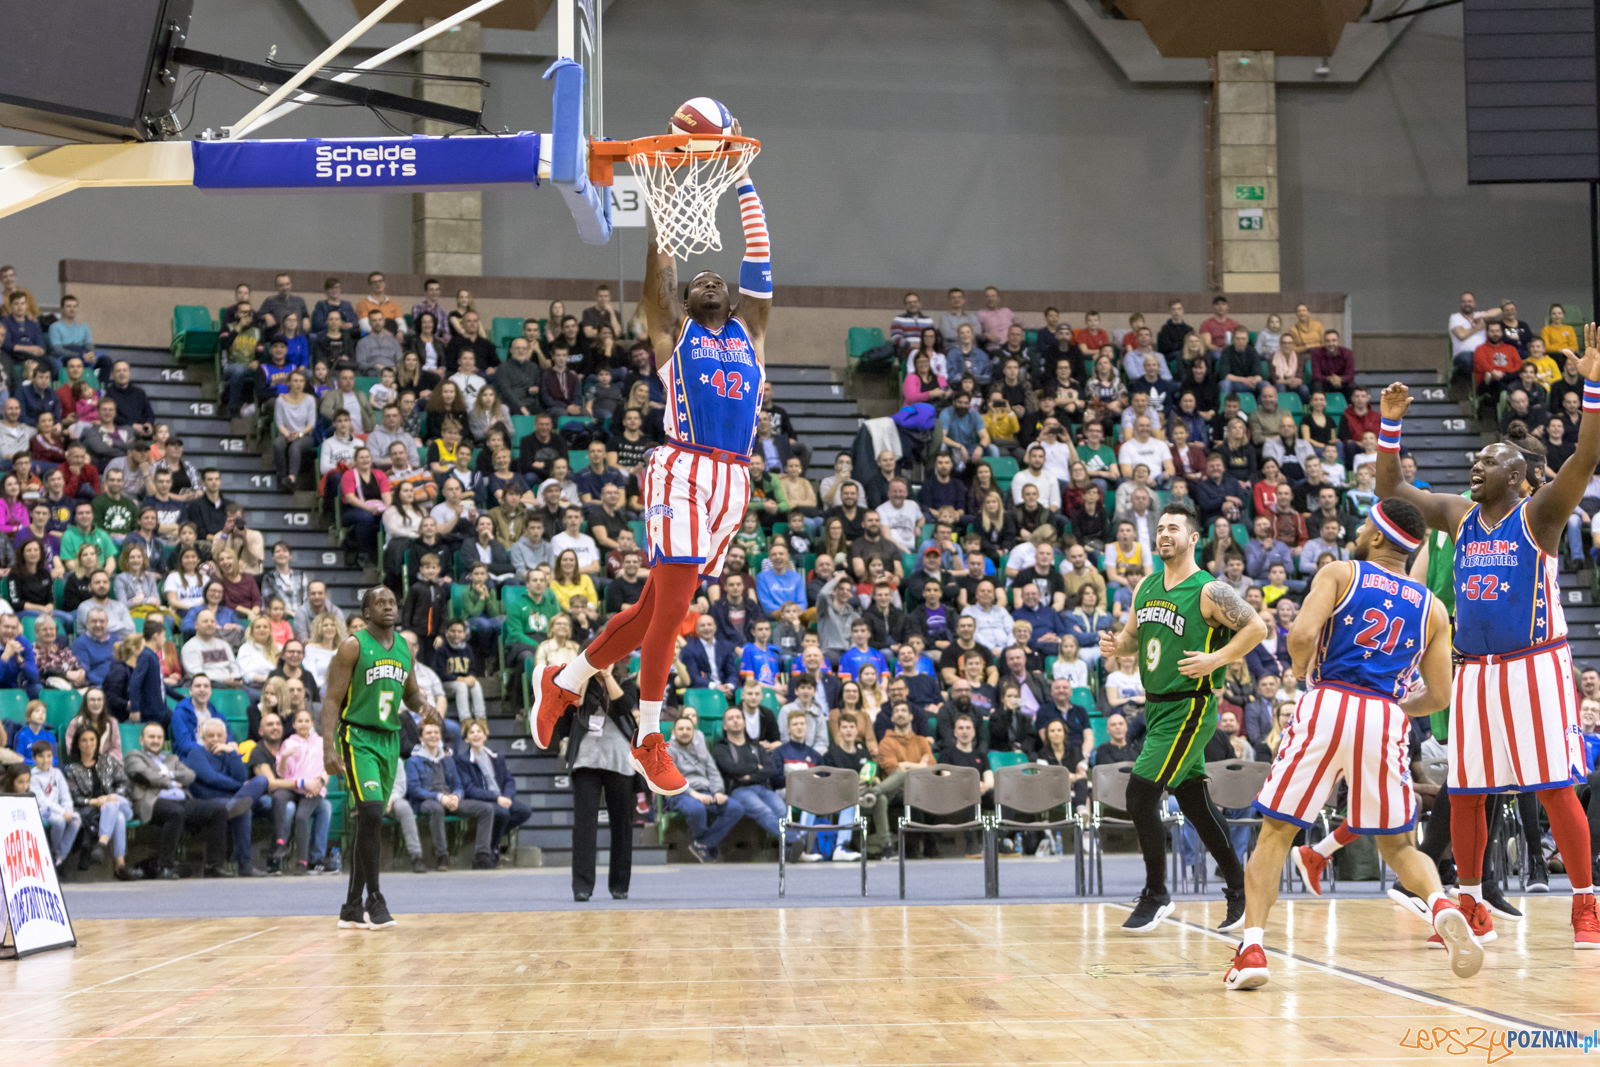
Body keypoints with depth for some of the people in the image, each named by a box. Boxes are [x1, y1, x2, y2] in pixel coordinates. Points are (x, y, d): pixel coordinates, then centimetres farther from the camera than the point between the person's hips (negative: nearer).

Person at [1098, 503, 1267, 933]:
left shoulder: (1209, 591, -12)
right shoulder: (1145, 588, 10)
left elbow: (1257, 627, -12)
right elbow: (1134, 636, 21)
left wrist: (1216, 659, -19)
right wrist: (1116, 644, 0)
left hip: (1189, 707, -8)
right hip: (1156, 705, 8)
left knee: (1140, 794, -13)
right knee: (1193, 801, 12)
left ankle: (1155, 896, 0)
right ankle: (1238, 888, 24)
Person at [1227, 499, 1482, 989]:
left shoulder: (1339, 574, 8)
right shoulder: (1431, 607, 17)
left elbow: (1302, 635, -8)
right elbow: (1437, 696, 14)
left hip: (1327, 706, -2)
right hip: (1386, 719, 2)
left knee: (1275, 832, 11)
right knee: (1397, 844, 16)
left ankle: (1251, 948, -2)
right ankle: (1441, 906, -15)